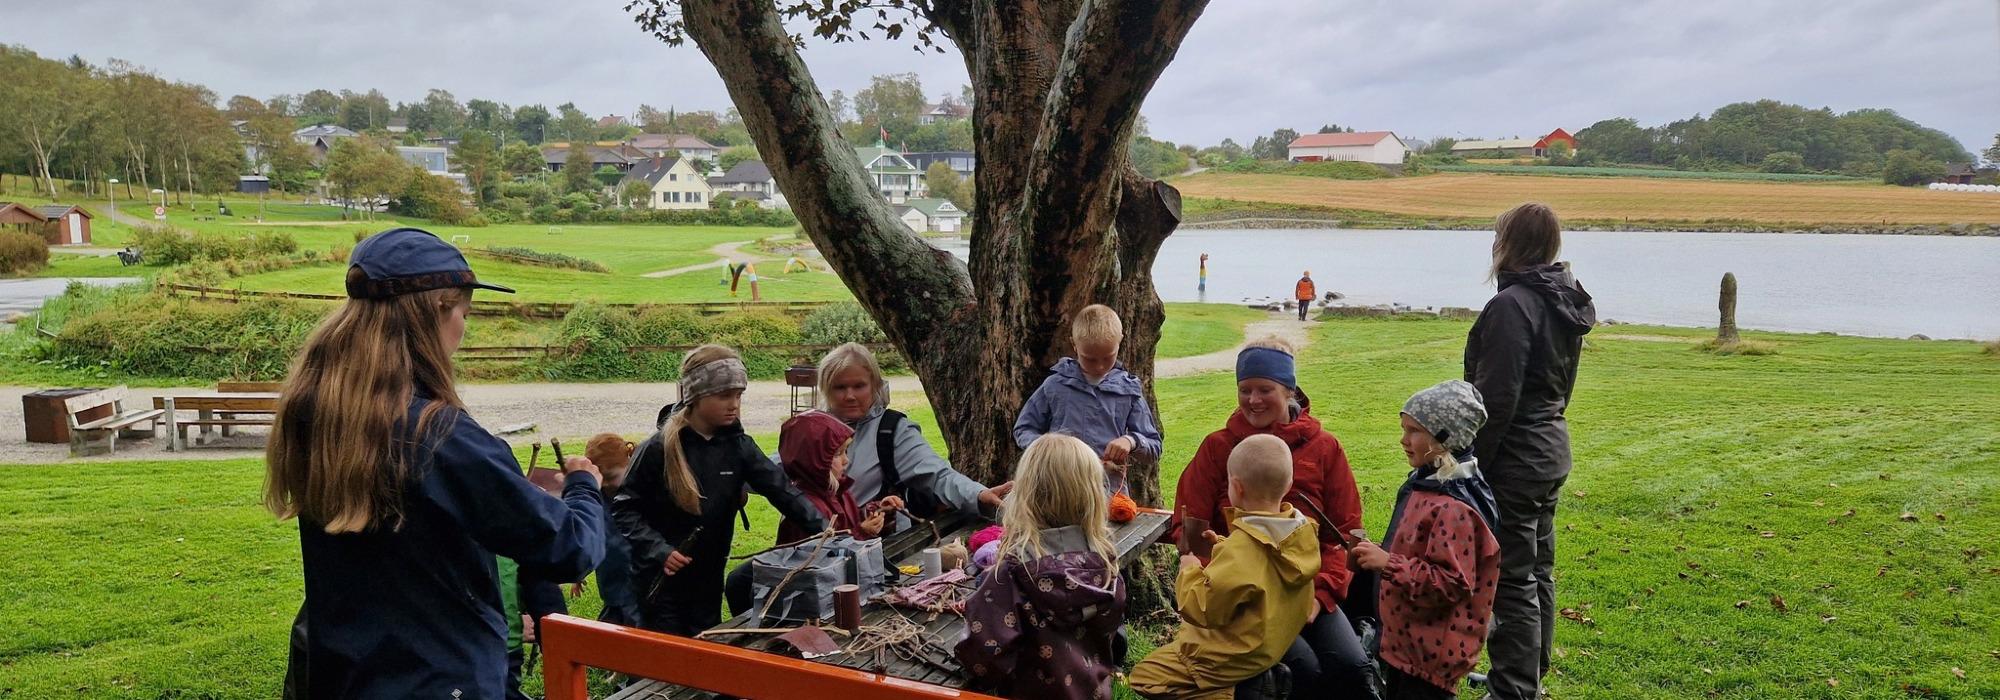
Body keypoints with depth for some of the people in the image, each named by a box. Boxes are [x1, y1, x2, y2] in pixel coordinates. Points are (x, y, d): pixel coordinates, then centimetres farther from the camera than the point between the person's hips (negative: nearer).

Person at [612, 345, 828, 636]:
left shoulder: (738, 446, -4)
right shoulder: (659, 449, -15)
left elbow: (781, 489, -13)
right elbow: (623, 508, -11)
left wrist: (824, 528, -26)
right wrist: (659, 550, -23)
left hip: (709, 577, 4)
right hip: (661, 577, -4)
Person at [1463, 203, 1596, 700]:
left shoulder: (1513, 304, -20)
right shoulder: (1566, 301, 10)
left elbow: (1497, 399, -23)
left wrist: (1470, 463, -18)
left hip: (1514, 459, -10)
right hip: (1551, 450, 10)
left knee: (1512, 580, -3)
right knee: (1538, 572, 19)